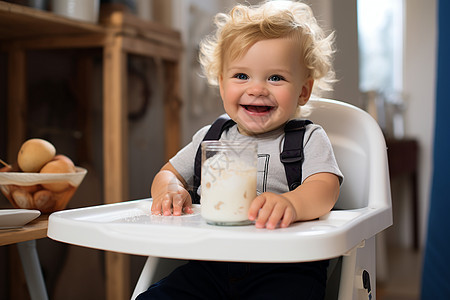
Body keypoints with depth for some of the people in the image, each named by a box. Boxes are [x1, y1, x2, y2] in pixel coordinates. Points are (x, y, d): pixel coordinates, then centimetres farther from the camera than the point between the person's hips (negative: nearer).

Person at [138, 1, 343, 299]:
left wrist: (291, 203, -40)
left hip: (283, 268, -4)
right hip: (211, 268, 4)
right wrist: (168, 189, -2)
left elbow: (325, 188, -15)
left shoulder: (309, 139, 2)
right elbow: (169, 172, 25)